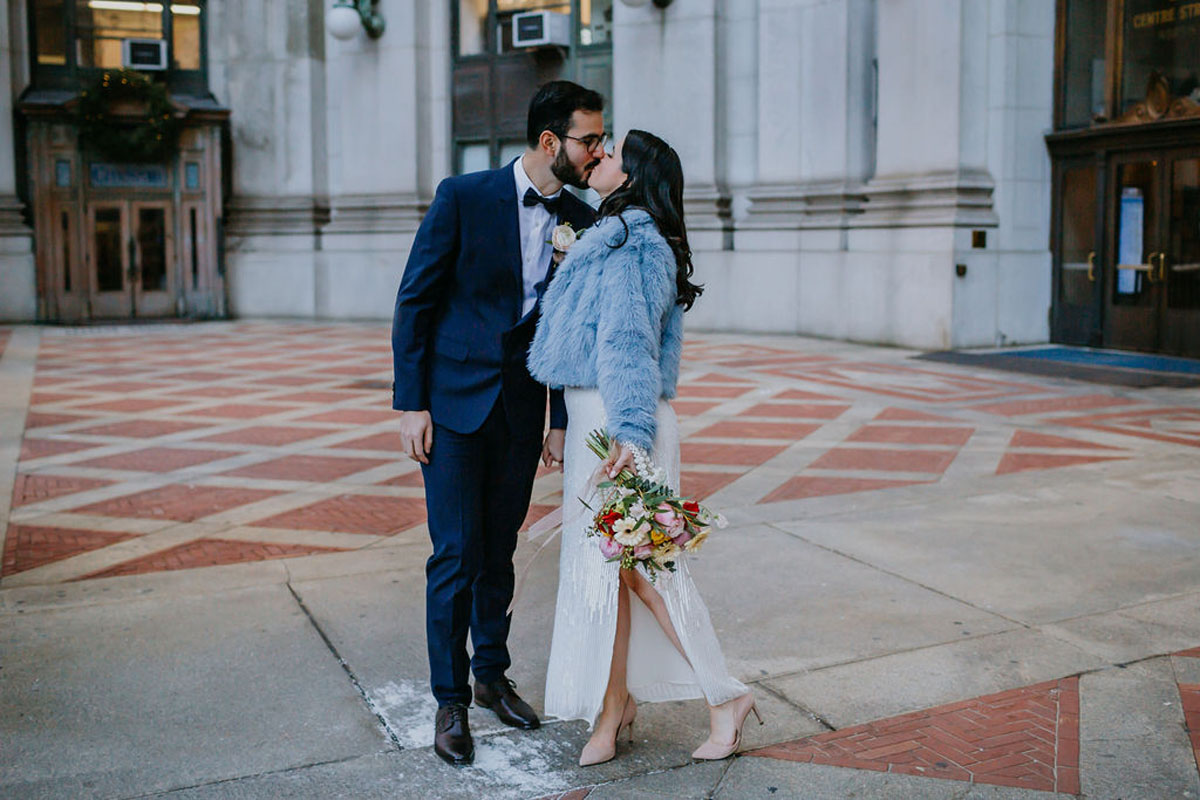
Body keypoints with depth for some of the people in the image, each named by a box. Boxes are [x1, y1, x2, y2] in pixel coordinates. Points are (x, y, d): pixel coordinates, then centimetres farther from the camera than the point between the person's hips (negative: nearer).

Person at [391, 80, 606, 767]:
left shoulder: (581, 221, 2)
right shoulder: (463, 197, -10)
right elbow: (415, 302, -7)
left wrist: (562, 420, 6)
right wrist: (410, 405, -10)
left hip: (521, 405, 4)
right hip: (454, 401, -4)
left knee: (500, 550, 14)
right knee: (456, 555, -2)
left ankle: (493, 675, 31)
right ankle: (451, 699, 13)